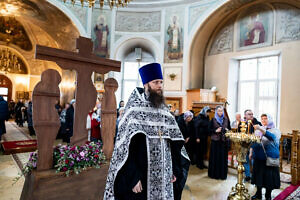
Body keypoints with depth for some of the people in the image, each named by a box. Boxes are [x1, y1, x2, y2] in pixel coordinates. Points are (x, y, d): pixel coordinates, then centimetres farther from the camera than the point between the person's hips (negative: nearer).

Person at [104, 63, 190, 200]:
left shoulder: (164, 110, 7)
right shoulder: (135, 110, -9)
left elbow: (174, 143, 9)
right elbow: (126, 148, -13)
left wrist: (175, 170, 5)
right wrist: (133, 178, -16)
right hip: (141, 177, -5)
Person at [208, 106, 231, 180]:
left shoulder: (226, 119, 7)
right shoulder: (213, 120, 0)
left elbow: (229, 128, 13)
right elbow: (209, 129, 1)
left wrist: (227, 130, -8)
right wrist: (216, 131, -15)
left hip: (224, 141, 2)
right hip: (215, 141, -2)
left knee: (223, 157, 5)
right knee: (215, 157, 2)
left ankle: (223, 174, 17)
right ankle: (214, 174, 14)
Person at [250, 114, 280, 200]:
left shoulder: (275, 130, -3)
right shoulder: (258, 129, 10)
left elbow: (272, 137, -27)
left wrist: (261, 129, -39)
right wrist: (251, 152, 13)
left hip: (270, 158, -4)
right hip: (258, 157, 4)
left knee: (269, 176, 3)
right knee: (258, 175, 11)